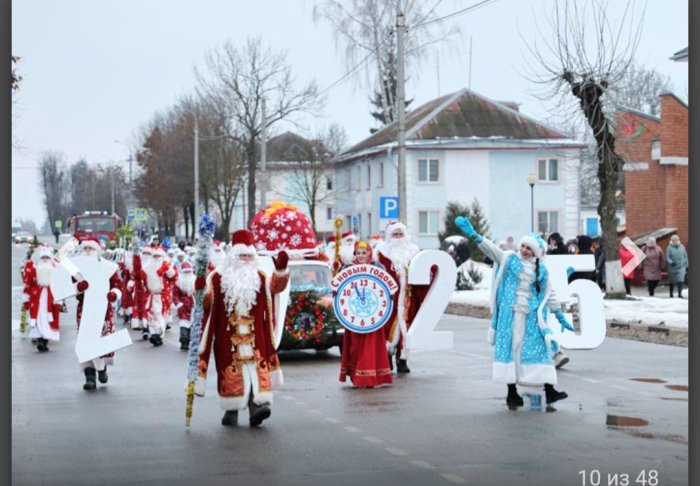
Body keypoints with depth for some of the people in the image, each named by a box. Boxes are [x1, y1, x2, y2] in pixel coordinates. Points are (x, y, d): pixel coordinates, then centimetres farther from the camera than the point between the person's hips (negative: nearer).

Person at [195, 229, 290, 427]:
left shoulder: (260, 277, 10)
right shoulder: (218, 277, 3)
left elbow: (275, 286, -8)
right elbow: (207, 301, -3)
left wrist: (281, 269, -27)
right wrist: (201, 291, -25)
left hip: (254, 336, 1)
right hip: (227, 336, -1)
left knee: (256, 367, -10)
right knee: (231, 371, 1)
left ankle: (258, 405, -20)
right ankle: (231, 410, 10)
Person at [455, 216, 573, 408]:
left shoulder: (541, 270, 10)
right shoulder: (509, 259, 4)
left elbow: (549, 295, 18)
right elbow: (491, 248, -7)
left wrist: (560, 317, 20)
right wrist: (473, 234, -22)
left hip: (531, 316, 2)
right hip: (510, 313, -2)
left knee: (538, 349, -3)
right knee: (510, 347, -1)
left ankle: (549, 390, -4)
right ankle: (512, 391, 3)